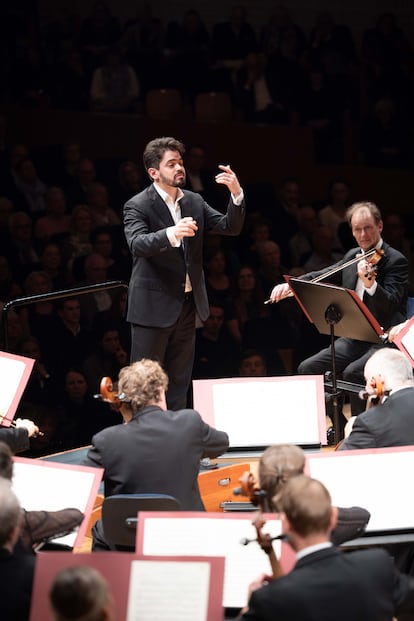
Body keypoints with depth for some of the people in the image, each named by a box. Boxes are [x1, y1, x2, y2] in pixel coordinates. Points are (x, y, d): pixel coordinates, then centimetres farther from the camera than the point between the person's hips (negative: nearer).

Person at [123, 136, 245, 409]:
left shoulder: (194, 202, 10)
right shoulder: (137, 206, -9)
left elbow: (230, 227, 5)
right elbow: (138, 244, -26)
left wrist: (236, 194, -13)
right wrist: (170, 234, -44)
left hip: (187, 304, 6)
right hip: (153, 307, -6)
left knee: (179, 383, 12)